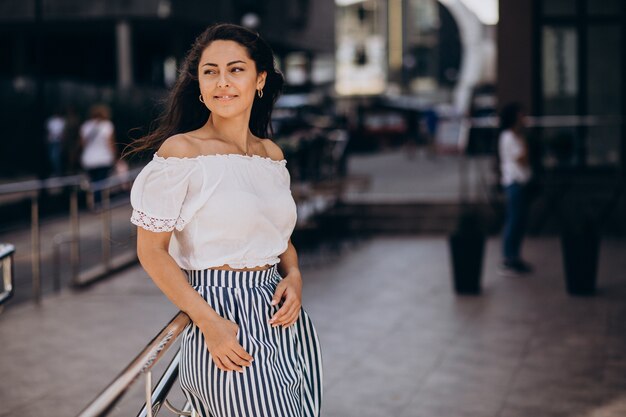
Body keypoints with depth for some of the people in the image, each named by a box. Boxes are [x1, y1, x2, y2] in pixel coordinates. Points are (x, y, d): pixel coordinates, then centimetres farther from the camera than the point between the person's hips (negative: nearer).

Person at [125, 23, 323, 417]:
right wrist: (209, 322, -16)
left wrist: (294, 277, 0)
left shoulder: (272, 153, 10)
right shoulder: (180, 151, -8)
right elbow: (151, 250, -8)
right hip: (225, 315, -6)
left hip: (284, 319, 6)